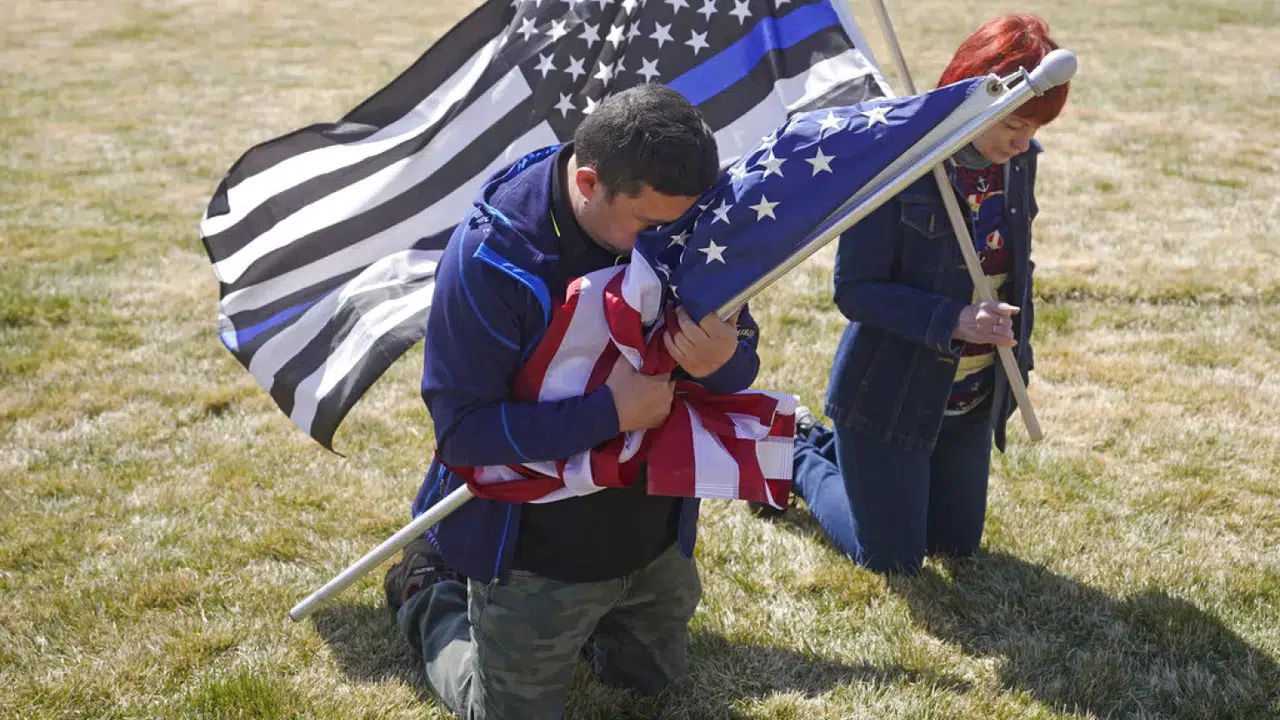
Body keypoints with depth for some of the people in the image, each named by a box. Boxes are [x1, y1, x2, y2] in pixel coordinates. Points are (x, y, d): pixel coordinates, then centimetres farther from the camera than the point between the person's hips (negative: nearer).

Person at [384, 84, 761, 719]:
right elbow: (460, 429, -28)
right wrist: (608, 411, -35)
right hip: (535, 556, -5)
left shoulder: (680, 226, -13)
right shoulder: (491, 259, -29)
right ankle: (433, 598, 38)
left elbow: (741, 352, -5)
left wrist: (726, 362, -30)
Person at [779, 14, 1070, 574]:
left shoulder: (1018, 161, -3)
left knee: (957, 546, 19)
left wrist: (1015, 353, 7)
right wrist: (953, 320, -31)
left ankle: (831, 444, 36)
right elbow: (854, 290, -22)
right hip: (892, 396, -7)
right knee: (894, 560, 6)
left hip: (972, 399, 7)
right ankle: (798, 453, 29)